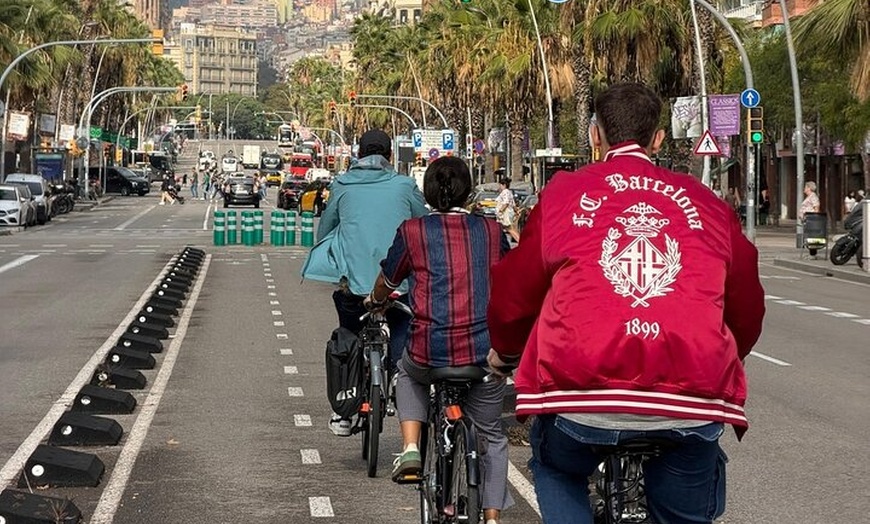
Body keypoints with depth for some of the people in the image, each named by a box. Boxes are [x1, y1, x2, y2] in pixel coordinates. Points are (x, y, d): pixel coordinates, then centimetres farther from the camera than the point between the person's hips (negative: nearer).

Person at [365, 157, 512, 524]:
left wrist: (375, 302, 41)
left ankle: (410, 449, 17)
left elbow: (386, 284, 17)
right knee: (492, 437, 22)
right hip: (486, 355, 1)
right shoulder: (491, 231, 8)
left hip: (430, 352, -1)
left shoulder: (412, 231, 2)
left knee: (408, 374, 35)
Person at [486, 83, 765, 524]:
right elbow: (747, 304, 20)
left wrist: (505, 351, 36)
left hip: (584, 392, -1)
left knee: (555, 470, 31)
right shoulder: (705, 201, 16)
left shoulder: (564, 192, 12)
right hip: (691, 405, 1)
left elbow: (514, 291, 15)